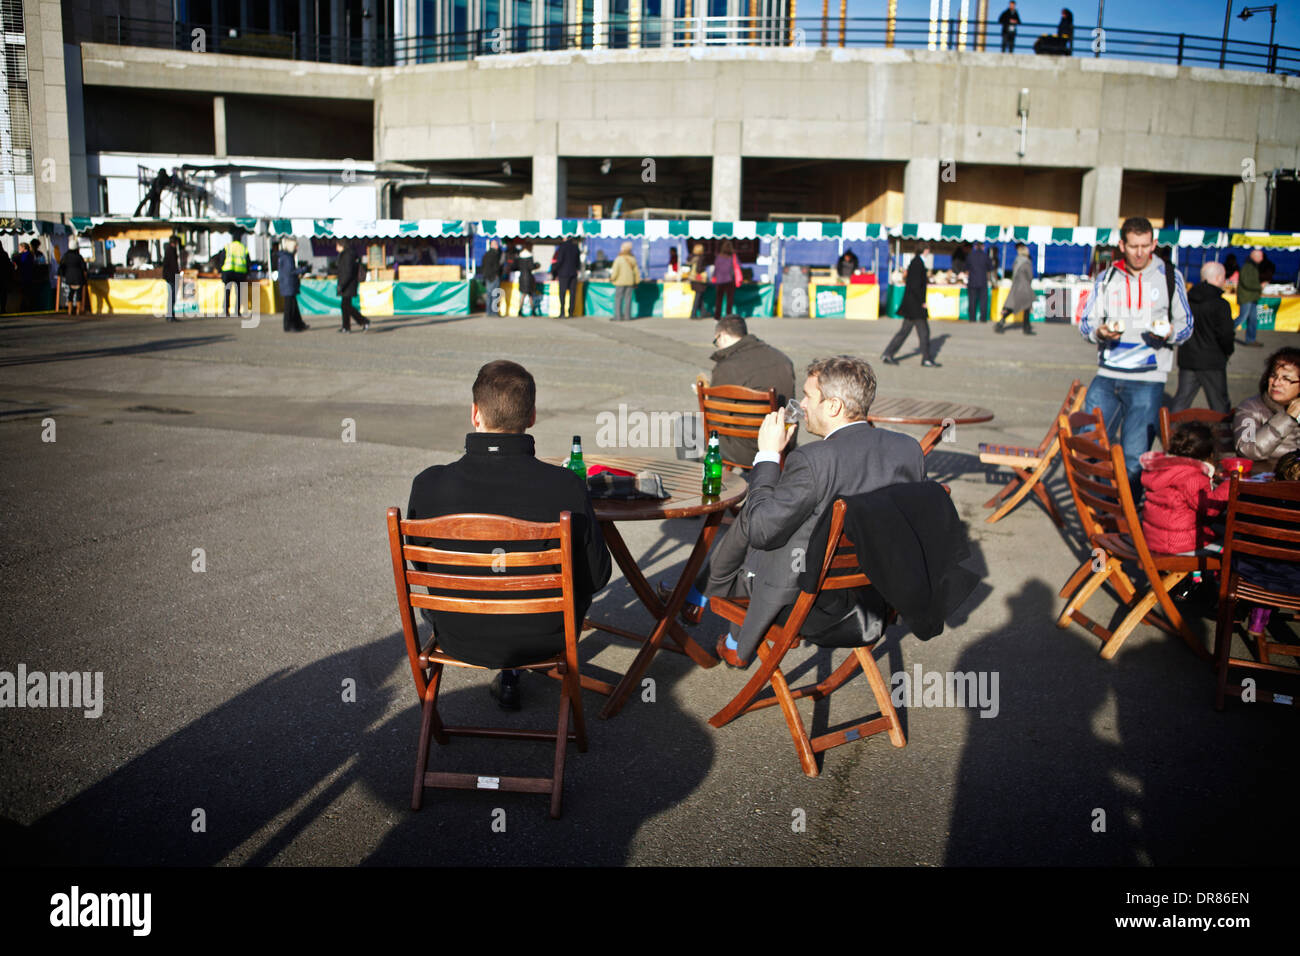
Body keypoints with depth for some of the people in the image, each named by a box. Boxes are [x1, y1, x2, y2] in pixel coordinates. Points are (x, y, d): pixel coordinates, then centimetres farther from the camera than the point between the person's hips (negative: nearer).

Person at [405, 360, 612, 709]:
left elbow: (421, 564, -3)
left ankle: (507, 678, 49)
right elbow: (596, 576, -12)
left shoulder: (428, 484, -21)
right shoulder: (566, 487, -25)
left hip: (458, 640, 1)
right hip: (544, 639, -1)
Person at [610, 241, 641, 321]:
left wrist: (612, 278, 4)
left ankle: (618, 316, -2)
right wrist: (636, 282, 16)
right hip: (630, 282, 4)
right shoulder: (632, 259, 2)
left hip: (620, 282, -4)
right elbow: (636, 272, 6)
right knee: (628, 299, 7)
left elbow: (615, 272, -15)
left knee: (618, 299, 1)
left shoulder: (618, 259, -12)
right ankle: (627, 316, 6)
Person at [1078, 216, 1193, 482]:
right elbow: (1085, 321, 13)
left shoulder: (1169, 278, 5)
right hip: (1107, 375, 3)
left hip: (1148, 380, -2)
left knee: (1134, 455, -5)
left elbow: (1186, 324, 11)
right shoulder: (1106, 278, 10)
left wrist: (1169, 333, -12)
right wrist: (1100, 332, -10)